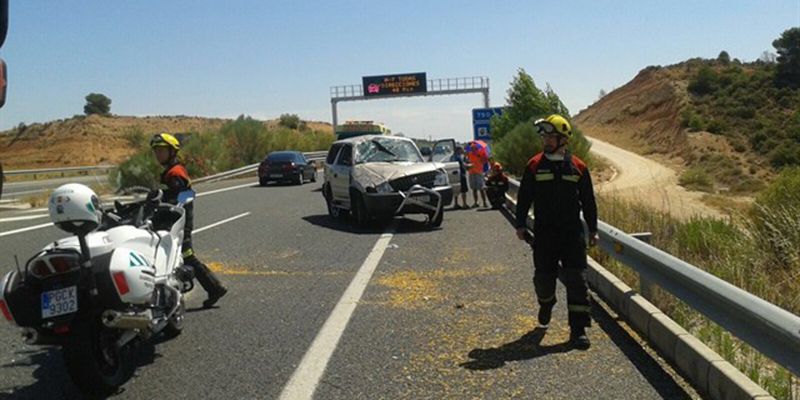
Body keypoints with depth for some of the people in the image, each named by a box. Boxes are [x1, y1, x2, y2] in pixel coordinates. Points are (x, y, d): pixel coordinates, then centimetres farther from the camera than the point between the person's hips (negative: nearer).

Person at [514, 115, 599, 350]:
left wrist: (593, 229, 10)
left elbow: (588, 201, 9)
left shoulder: (578, 167, 2)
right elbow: (524, 198, 5)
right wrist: (520, 225, 0)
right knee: (544, 278, 9)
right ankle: (546, 304, 42)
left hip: (573, 233, 0)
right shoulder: (535, 166, 0)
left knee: (577, 281, -3)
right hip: (544, 235, 0)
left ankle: (578, 330, 4)